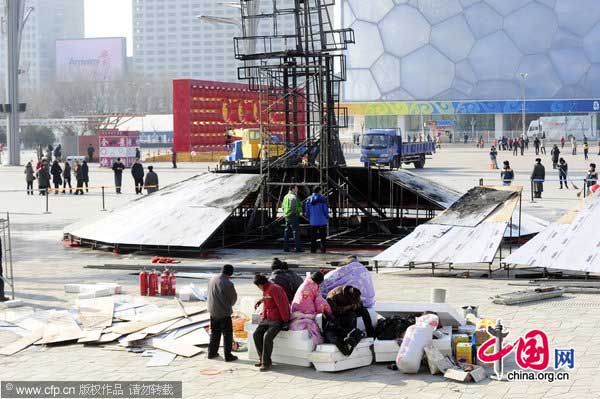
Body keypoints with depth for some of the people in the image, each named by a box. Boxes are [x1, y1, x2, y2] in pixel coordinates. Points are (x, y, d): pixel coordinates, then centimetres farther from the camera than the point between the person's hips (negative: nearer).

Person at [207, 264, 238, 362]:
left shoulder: (212, 280, 0)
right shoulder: (228, 284, -21)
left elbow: (208, 294, 10)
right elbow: (234, 297, -8)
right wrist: (229, 305, 13)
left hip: (213, 311, 7)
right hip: (224, 312, -6)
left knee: (214, 332, 19)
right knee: (227, 333, 4)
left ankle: (211, 353, 26)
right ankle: (228, 356, 6)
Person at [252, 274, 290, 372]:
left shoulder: (274, 289, -17)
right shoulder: (265, 291, 14)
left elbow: (281, 305, -21)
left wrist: (285, 320, -19)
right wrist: (263, 318, 20)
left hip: (278, 320, -9)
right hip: (268, 319, 9)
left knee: (267, 336, -27)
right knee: (256, 334, -7)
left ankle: (266, 362, -18)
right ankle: (262, 359, 2)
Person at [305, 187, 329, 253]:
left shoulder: (309, 199, 3)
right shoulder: (322, 198, -8)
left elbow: (306, 210, 6)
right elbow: (326, 209, -9)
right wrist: (327, 217, 7)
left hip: (313, 221, 3)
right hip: (322, 221, -3)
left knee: (313, 237, 9)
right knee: (323, 236, 3)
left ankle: (313, 250, 8)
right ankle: (323, 250, 1)